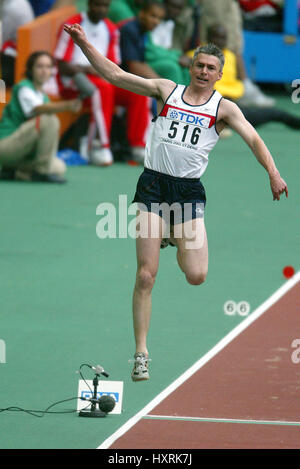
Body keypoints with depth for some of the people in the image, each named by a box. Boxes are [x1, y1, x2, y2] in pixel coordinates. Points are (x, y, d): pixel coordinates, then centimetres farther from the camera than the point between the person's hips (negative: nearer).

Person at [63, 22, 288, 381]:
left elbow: (253, 139, -4)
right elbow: (114, 75, 9)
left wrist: (272, 172, -19)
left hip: (189, 191, 0)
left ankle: (178, 242, 28)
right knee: (146, 276, -7)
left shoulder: (224, 108, 6)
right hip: (152, 185, 0)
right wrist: (84, 44, 1)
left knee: (196, 276, -9)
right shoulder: (167, 91, 9)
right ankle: (141, 354, 0)